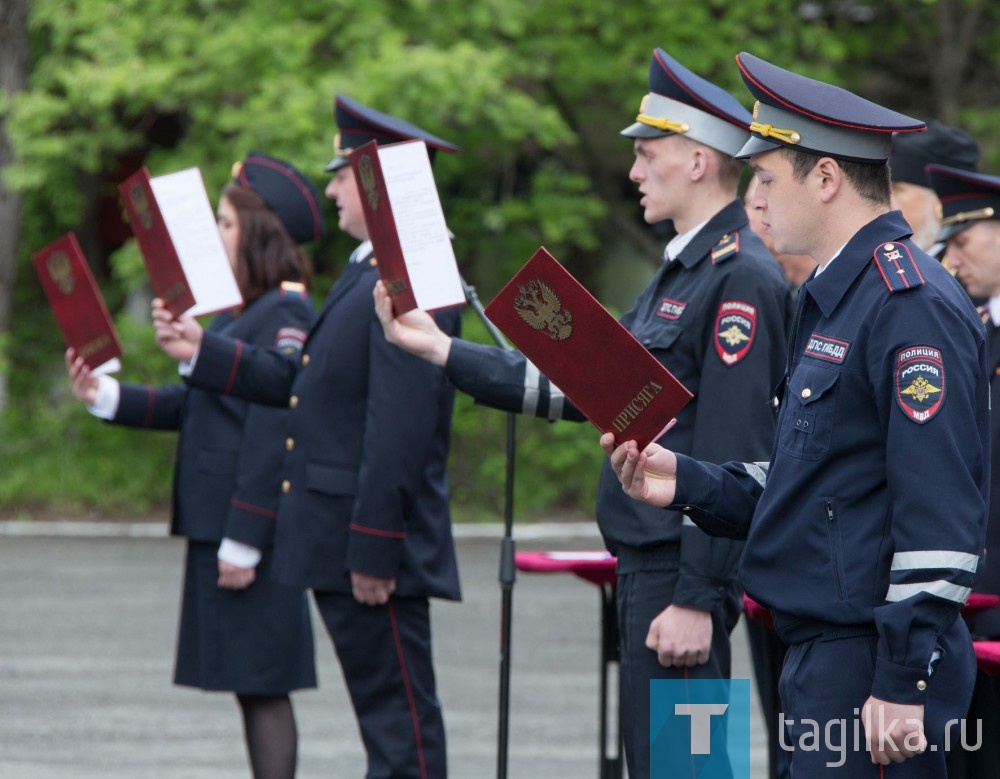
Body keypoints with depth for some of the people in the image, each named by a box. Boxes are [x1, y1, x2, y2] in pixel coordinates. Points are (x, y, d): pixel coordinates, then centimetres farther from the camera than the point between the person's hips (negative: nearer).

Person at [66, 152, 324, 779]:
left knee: (263, 683, -6)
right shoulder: (242, 313, 16)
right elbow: (193, 405, 19)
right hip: (217, 524, 10)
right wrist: (107, 396, 9)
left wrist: (243, 541, -20)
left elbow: (272, 432, -18)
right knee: (250, 686, 12)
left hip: (252, 527, -10)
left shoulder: (287, 316, -14)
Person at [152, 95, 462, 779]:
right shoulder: (367, 271, 17)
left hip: (378, 544, -11)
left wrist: (372, 549, -23)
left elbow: (400, 427, -23)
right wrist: (203, 352, 17)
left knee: (401, 719, -7)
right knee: (385, 720, 13)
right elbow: (304, 382, 22)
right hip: (338, 544, 11)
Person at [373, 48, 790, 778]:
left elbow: (733, 459, -21)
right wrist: (441, 348, 17)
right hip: (647, 560, 10)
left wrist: (698, 600, -23)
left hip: (684, 571, -10)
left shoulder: (742, 279, -16)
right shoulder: (682, 273, 17)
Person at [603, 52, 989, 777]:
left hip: (875, 663, -10)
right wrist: (690, 483, 10)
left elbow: (940, 519, -20)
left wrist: (904, 685, -22)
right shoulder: (836, 300, 18)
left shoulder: (913, 307, -15)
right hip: (826, 655, 10)